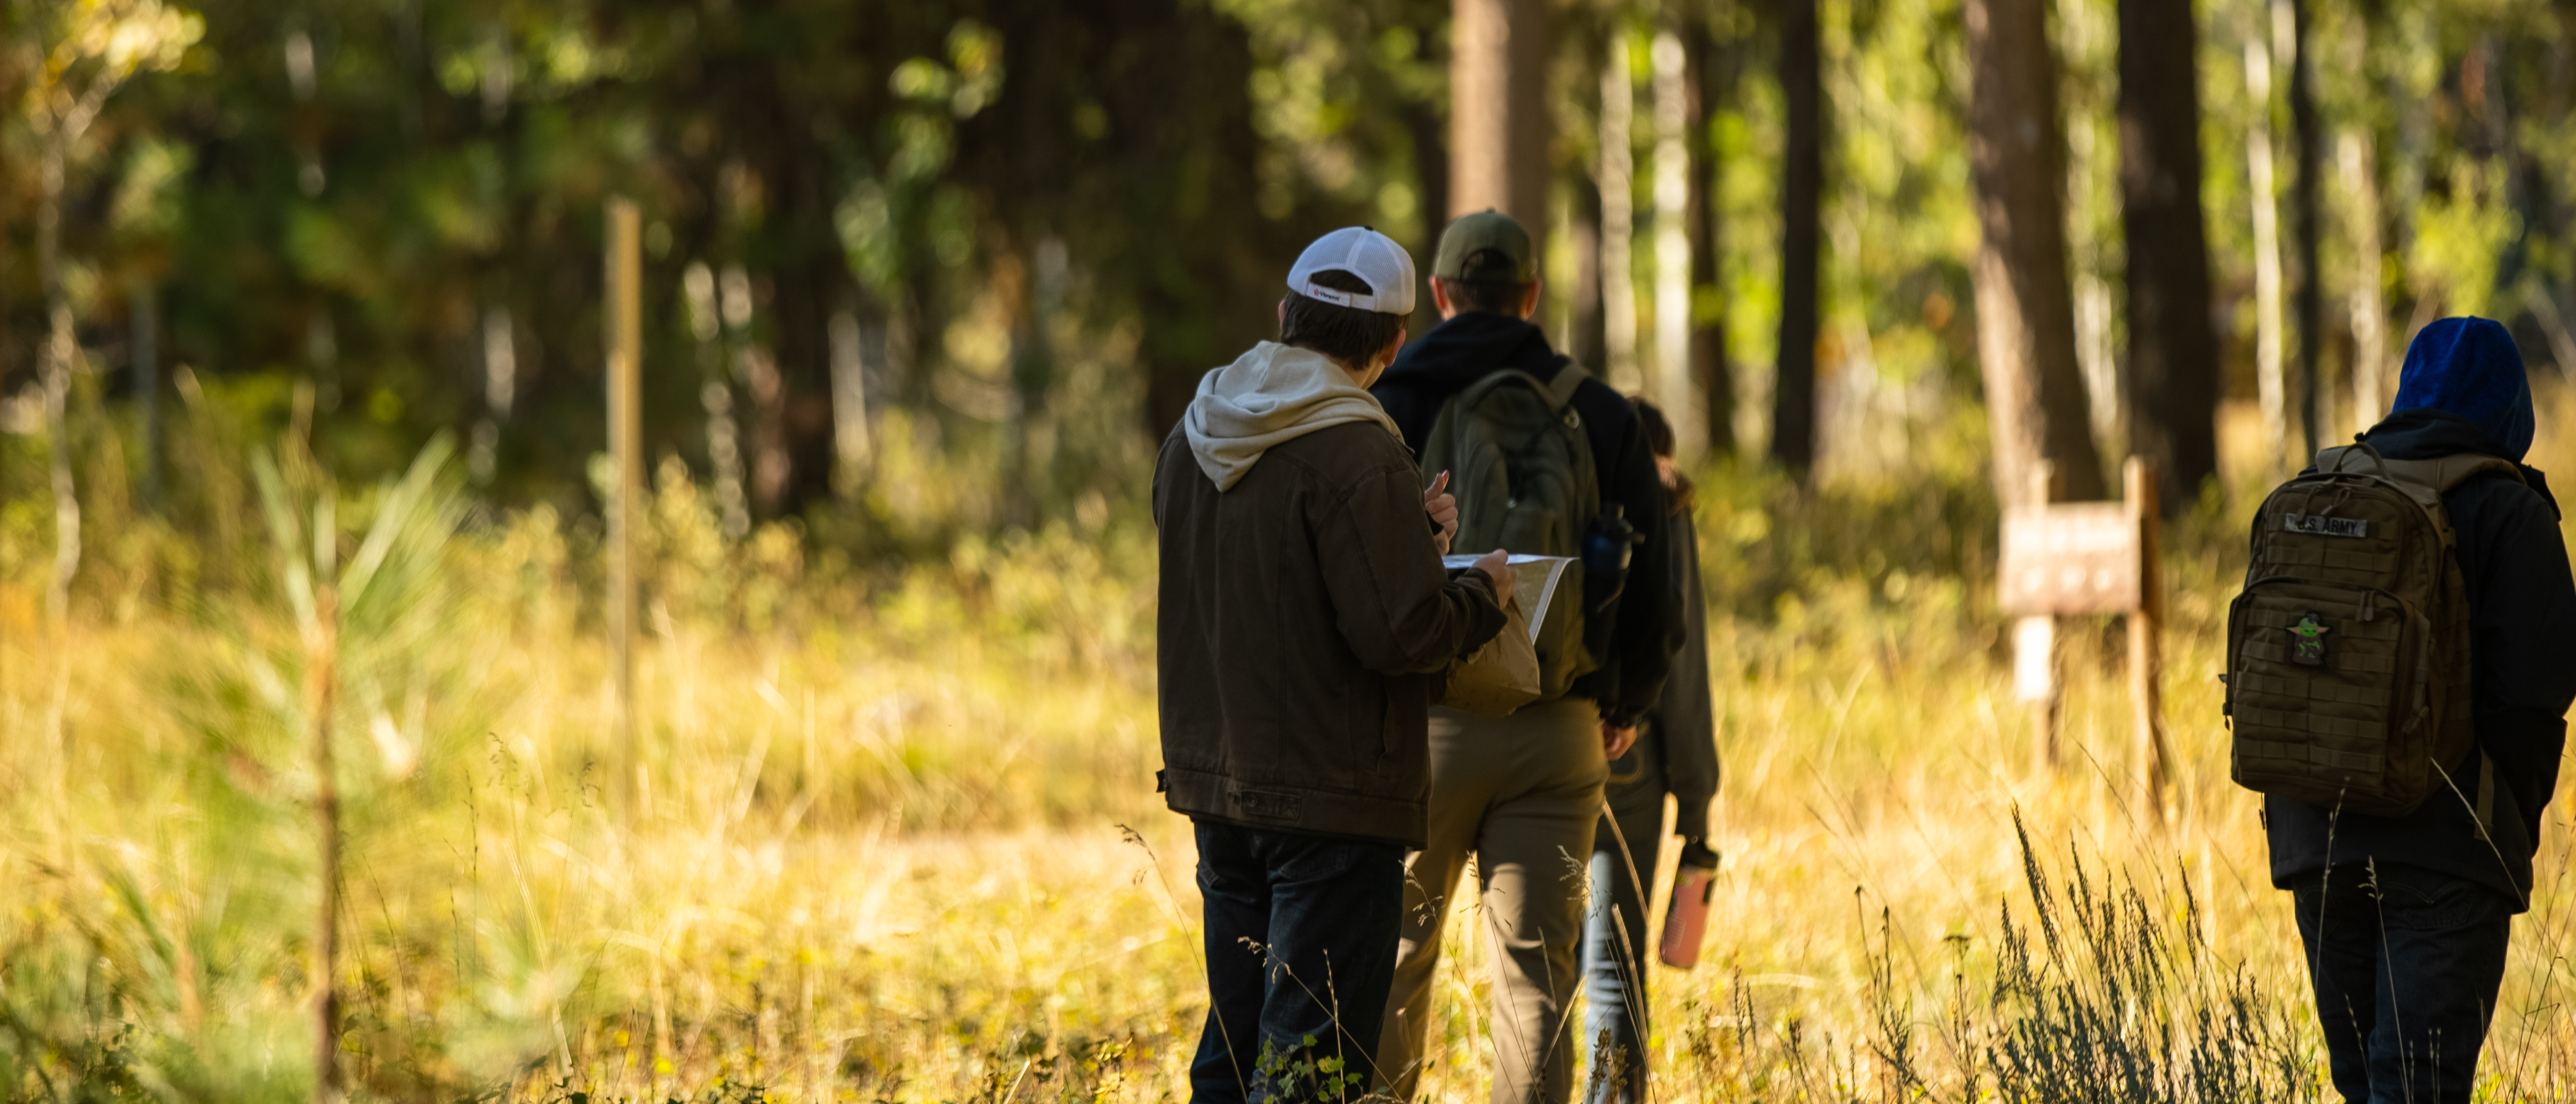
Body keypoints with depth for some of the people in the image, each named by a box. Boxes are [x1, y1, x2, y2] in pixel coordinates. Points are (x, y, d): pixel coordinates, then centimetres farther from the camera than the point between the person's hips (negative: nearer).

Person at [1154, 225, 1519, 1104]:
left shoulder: (1195, 436, 7)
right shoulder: (1357, 455, -18)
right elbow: (1401, 632, -21)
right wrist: (1481, 594, -1)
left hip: (1213, 771, 8)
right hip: (1331, 800, -8)